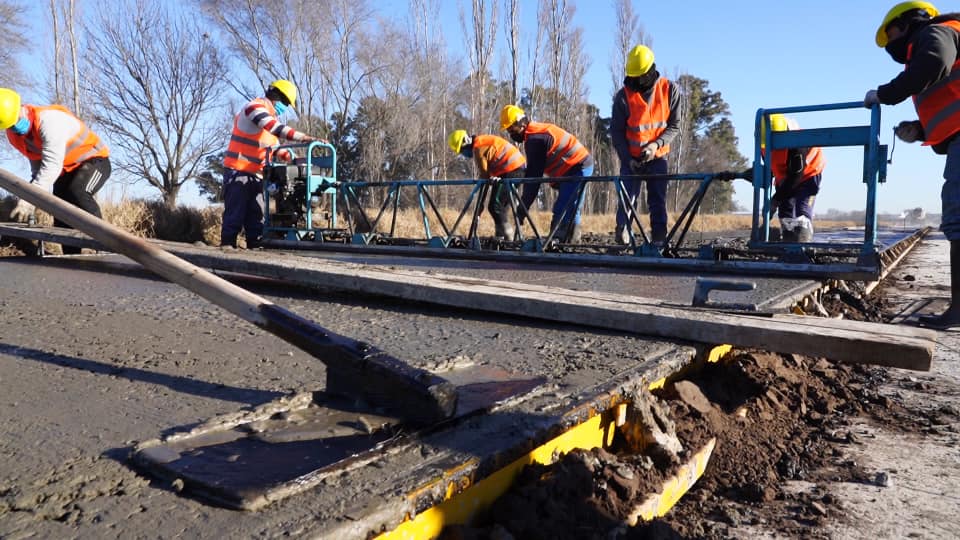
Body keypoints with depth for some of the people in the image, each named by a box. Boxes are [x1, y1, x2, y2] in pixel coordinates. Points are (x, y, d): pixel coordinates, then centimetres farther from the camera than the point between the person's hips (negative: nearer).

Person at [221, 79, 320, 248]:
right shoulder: (255, 107, -10)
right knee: (236, 211, -9)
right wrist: (305, 138, -32)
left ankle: (256, 244, 4)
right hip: (238, 170, -8)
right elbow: (278, 129, -26)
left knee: (256, 213, 3)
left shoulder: (270, 117, 18)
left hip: (256, 174, 9)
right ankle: (227, 243, -5)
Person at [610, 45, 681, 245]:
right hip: (631, 157, -1)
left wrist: (656, 144, -19)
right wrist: (628, 158, -12)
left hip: (658, 156, 1)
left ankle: (659, 239, 5)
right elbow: (616, 131, -5)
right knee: (627, 197, -7)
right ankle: (622, 237, -2)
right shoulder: (623, 96, -10)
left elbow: (674, 126, -3)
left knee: (658, 200, 0)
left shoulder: (670, 90, -7)